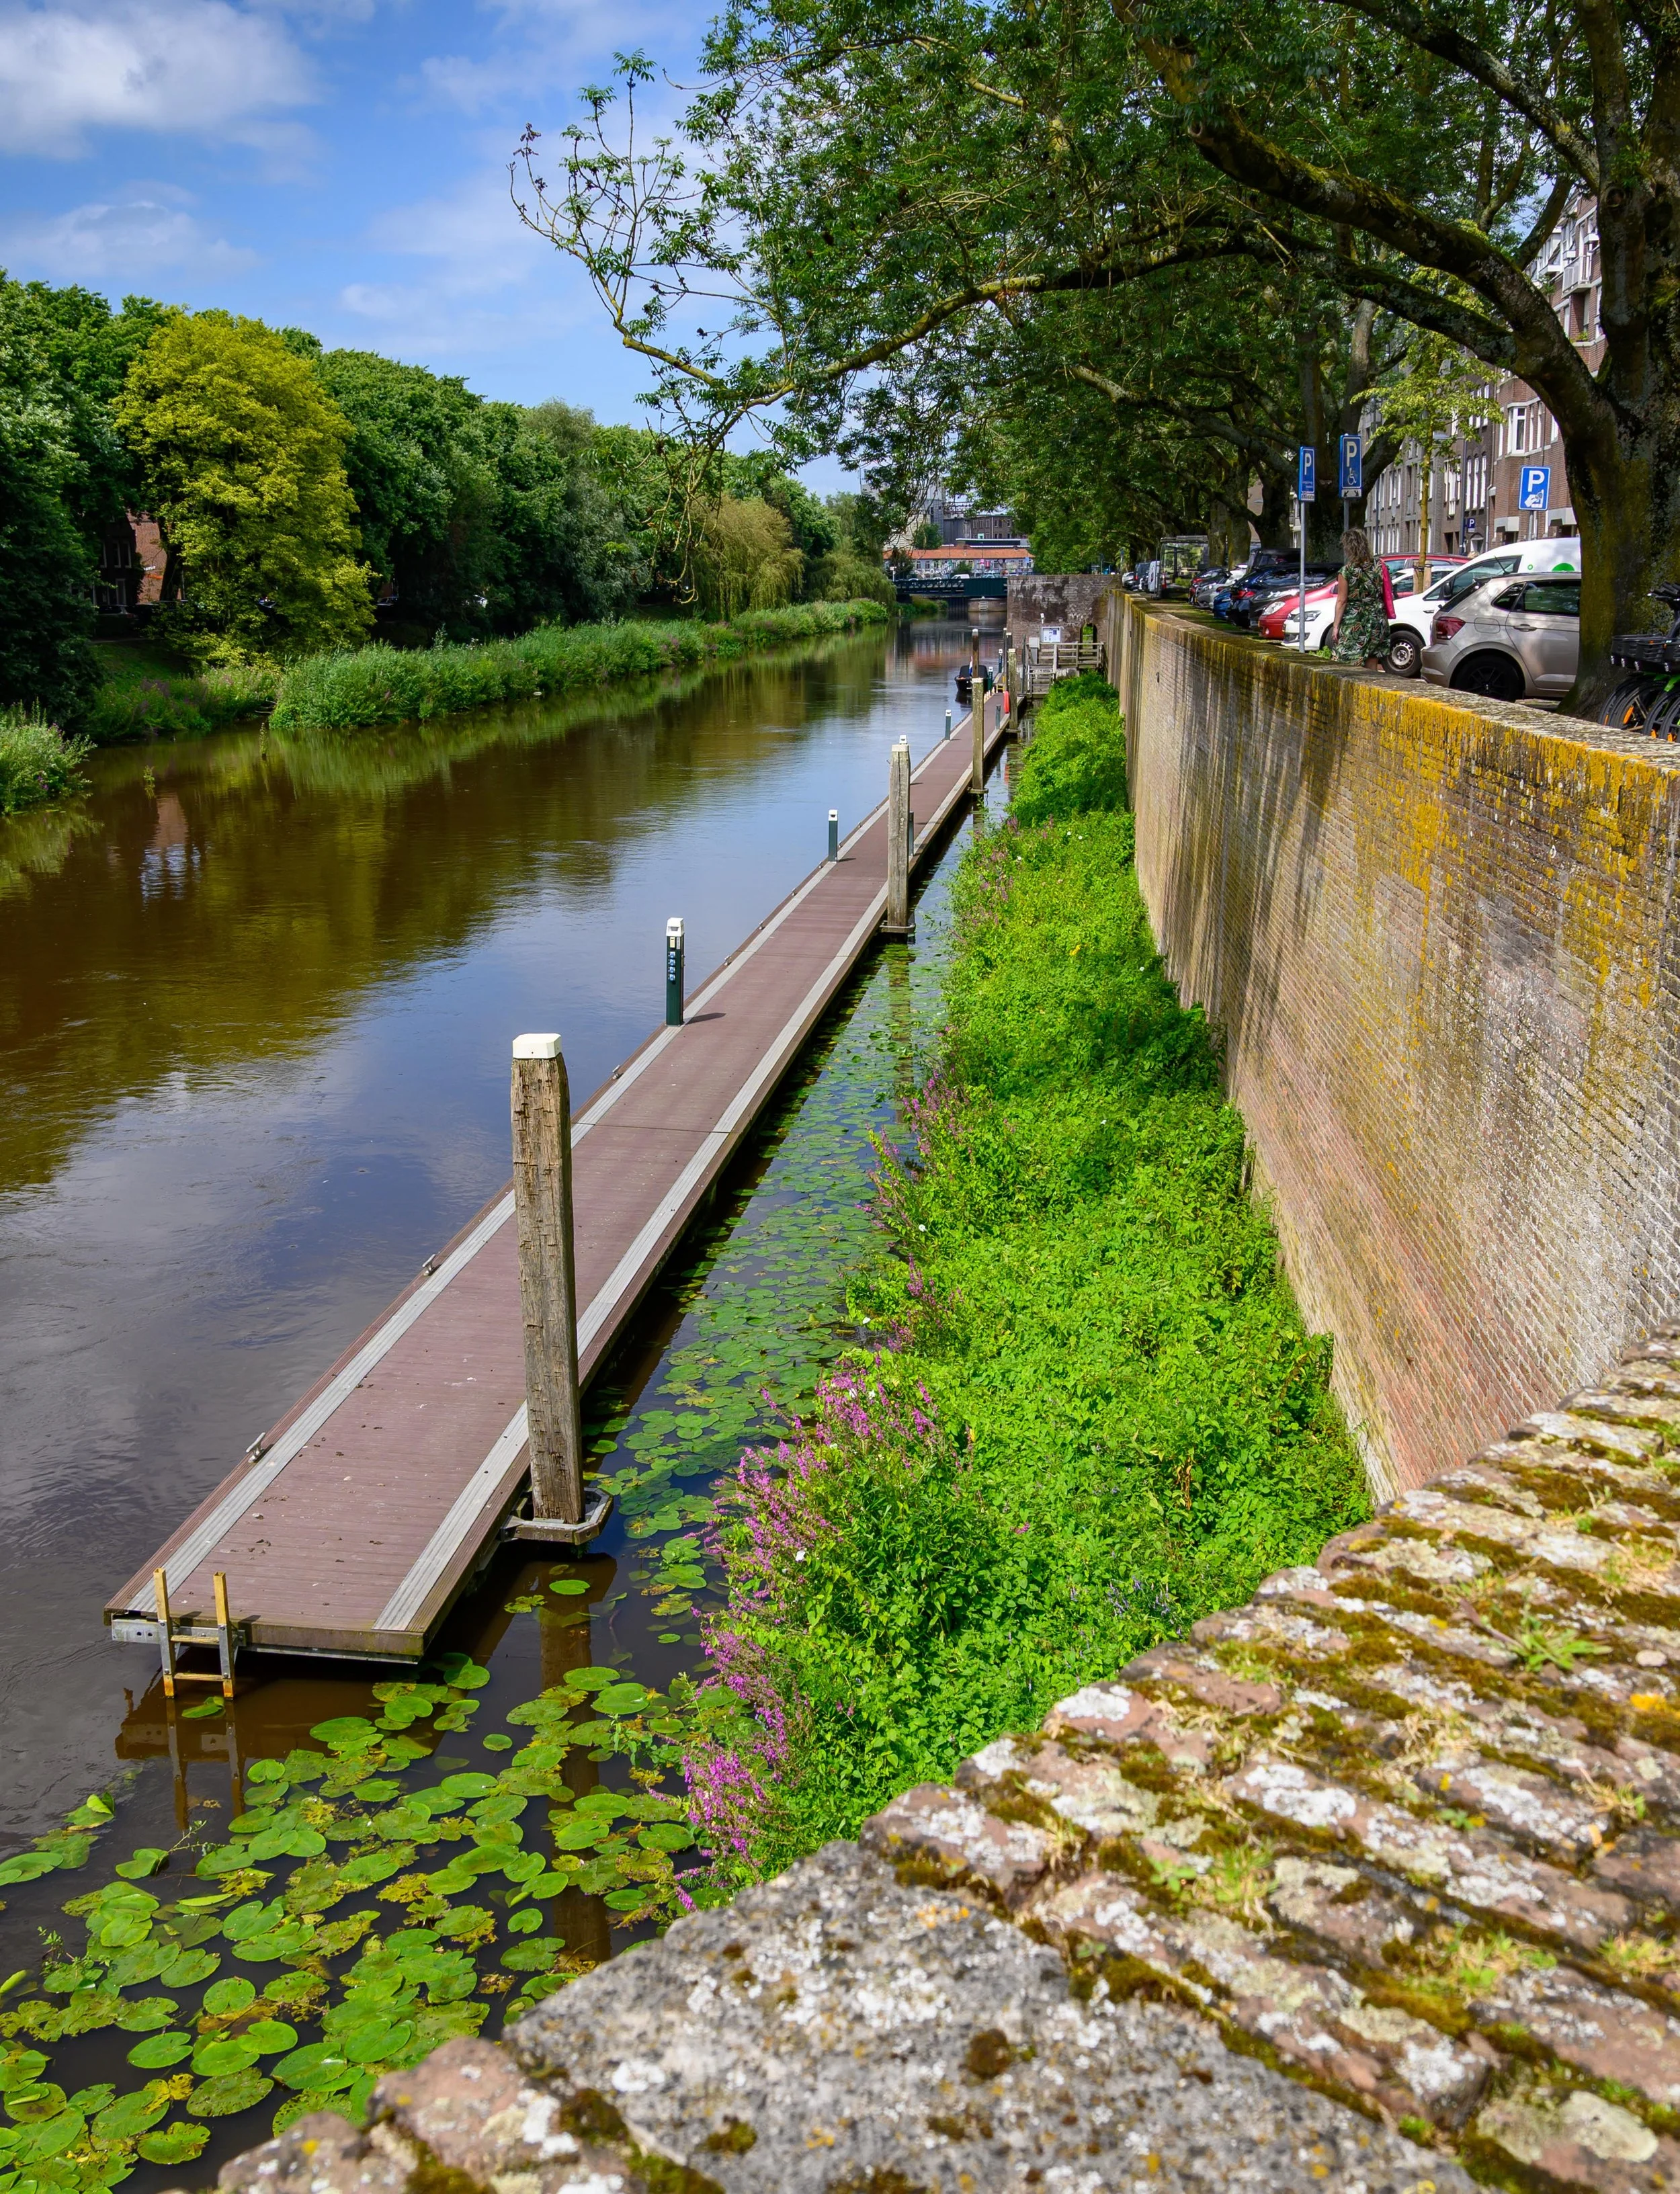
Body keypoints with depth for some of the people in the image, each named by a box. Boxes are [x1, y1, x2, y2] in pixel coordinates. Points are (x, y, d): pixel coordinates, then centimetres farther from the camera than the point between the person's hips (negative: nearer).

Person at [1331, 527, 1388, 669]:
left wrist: (1336, 625, -5)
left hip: (1354, 624, -5)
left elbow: (1342, 601, -9)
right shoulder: (1376, 569, 3)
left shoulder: (1346, 572, -10)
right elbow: (1381, 596, 7)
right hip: (1376, 622, 5)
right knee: (1372, 668, 10)